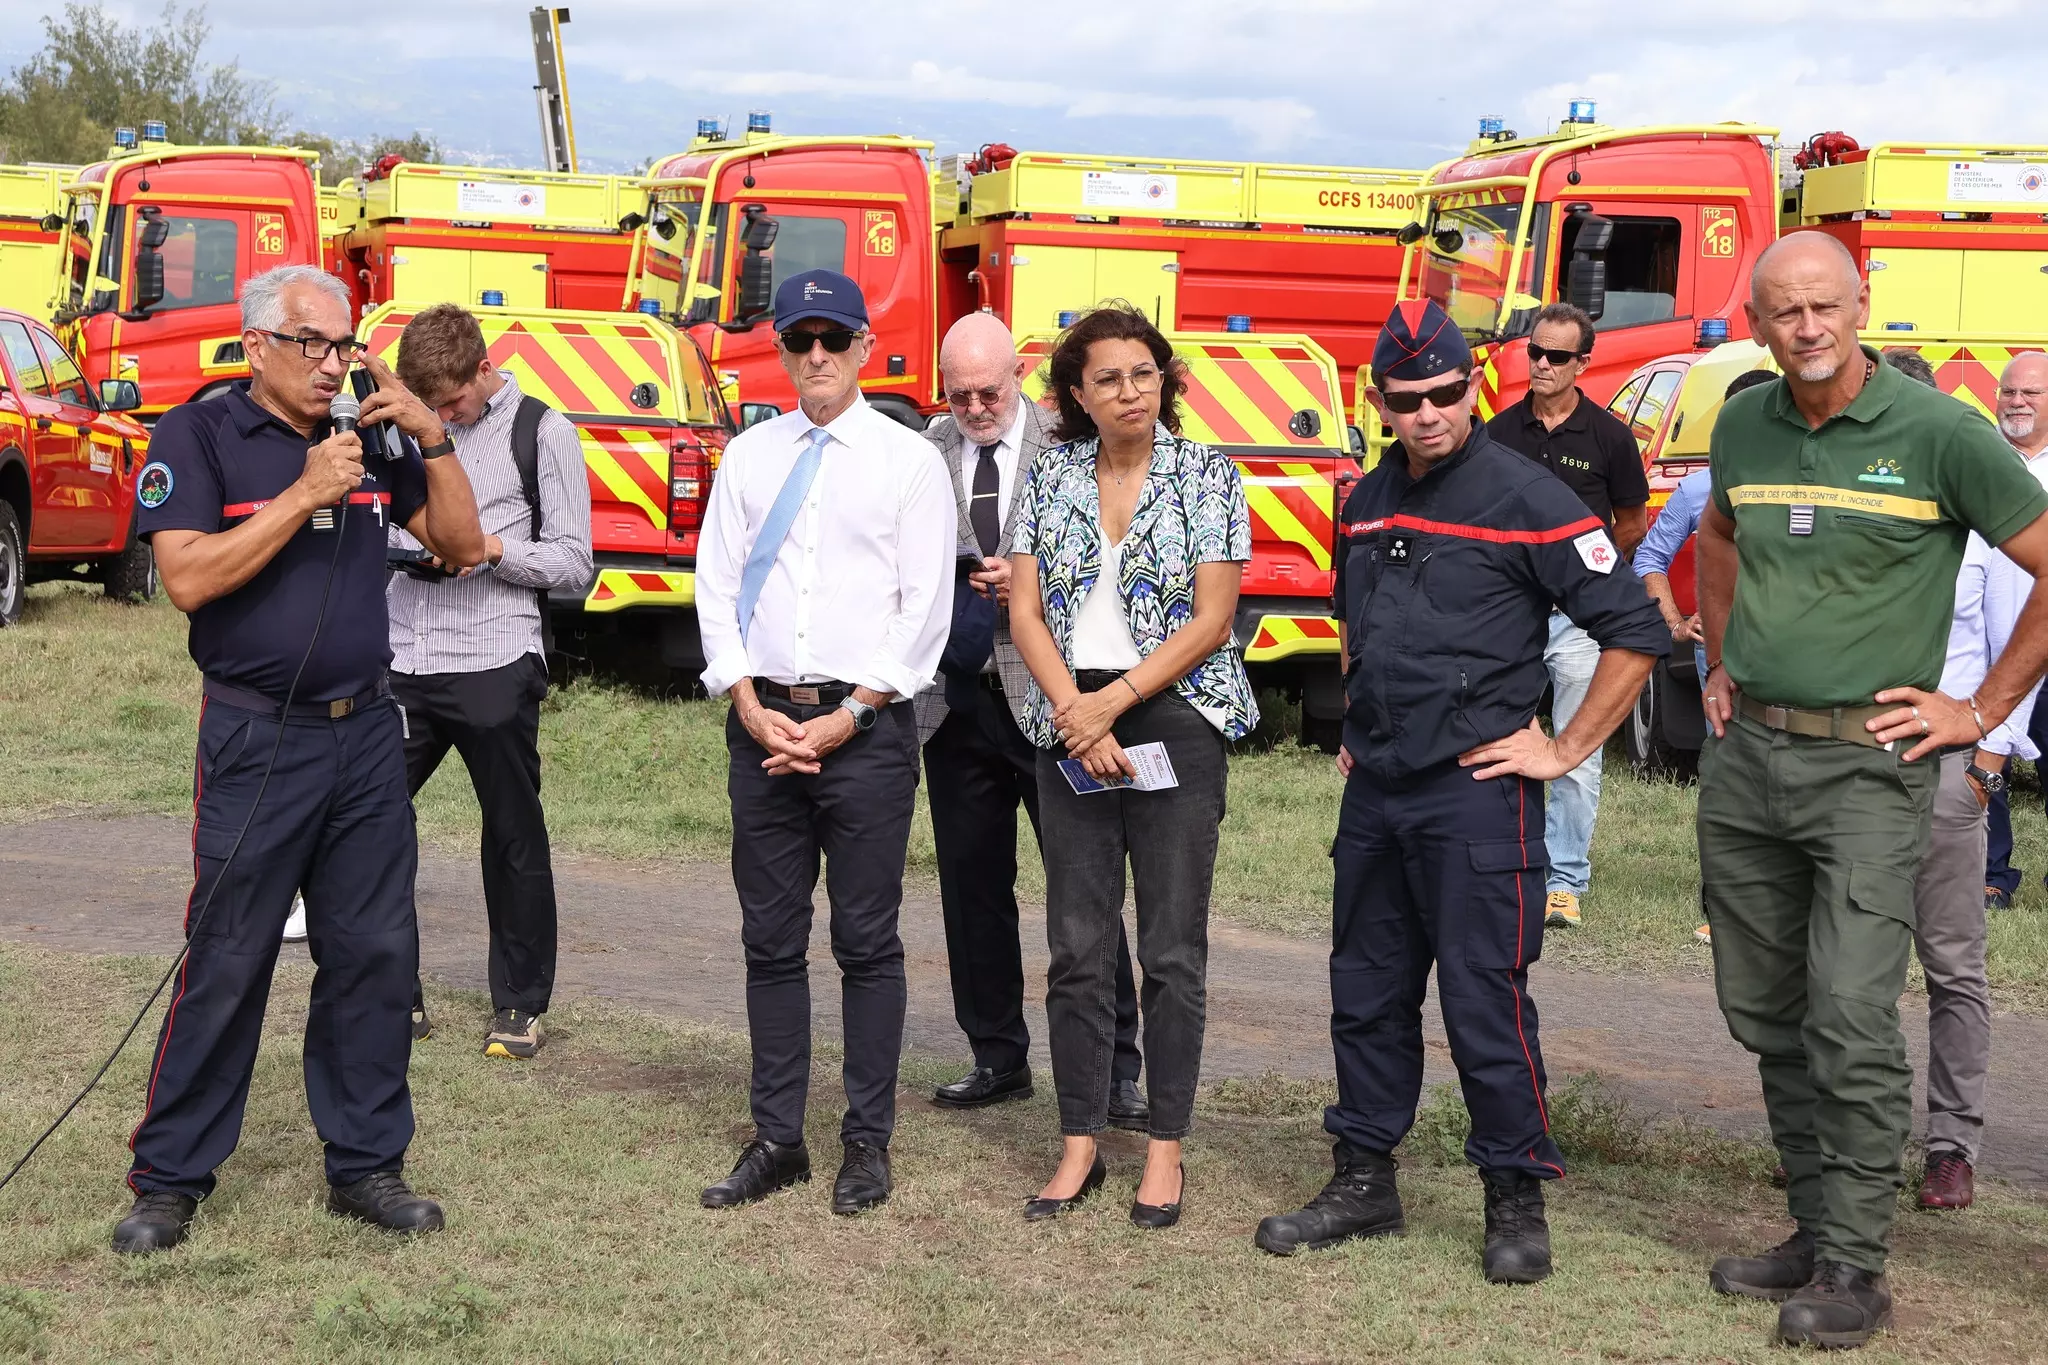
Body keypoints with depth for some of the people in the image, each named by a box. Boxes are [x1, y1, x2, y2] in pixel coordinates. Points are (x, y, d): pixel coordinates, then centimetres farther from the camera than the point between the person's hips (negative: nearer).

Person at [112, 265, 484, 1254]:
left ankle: (365, 1164, 19)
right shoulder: (199, 437, -4)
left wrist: (430, 437, -4)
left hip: (367, 733, 5)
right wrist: (306, 492, -18)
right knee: (225, 965, -2)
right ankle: (169, 1179, 10)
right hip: (256, 741, -5)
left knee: (376, 956, 8)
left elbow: (460, 545, 9)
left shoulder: (371, 438, 10)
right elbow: (188, 578, -16)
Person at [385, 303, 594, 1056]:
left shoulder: (544, 434, 1)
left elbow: (574, 565, -1)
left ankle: (520, 1005, 19)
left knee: (515, 838, 6)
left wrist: (493, 548, -15)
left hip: (494, 664, -4)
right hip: (402, 664, 4)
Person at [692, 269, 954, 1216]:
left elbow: (925, 610, -3)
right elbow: (716, 587, 9)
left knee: (867, 942, 2)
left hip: (865, 726, -3)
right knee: (771, 941, 7)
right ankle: (777, 1139, 16)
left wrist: (843, 719, -9)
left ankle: (868, 1142, 12)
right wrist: (751, 706, -4)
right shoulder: (750, 455, 11)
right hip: (762, 721, 3)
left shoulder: (908, 460, 1)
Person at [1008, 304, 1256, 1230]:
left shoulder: (1207, 476, 0)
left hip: (1177, 716, -3)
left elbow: (1211, 618, -6)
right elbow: (1026, 609, 4)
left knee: (1172, 946, 0)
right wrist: (1073, 710, -10)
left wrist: (1112, 703, -12)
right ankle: (1080, 1145, 12)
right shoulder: (1051, 477, 8)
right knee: (1077, 945, 4)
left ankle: (1166, 1149, 8)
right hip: (1070, 723, 3)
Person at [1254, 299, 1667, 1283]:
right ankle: (1364, 1183, 24)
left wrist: (1568, 748, -10)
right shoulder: (1366, 503, 11)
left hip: (1475, 789, -7)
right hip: (1375, 791, 7)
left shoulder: (1525, 498, -10)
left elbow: (1635, 630, -11)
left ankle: (1517, 1200, 10)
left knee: (1484, 1002, -3)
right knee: (1367, 995, 13)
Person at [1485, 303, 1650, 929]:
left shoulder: (1608, 436, -1)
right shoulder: (1499, 432, 5)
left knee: (1577, 758, 0)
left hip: (1579, 617, -2)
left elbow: (1632, 525, 10)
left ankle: (1565, 882, 7)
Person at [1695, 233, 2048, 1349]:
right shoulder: (1743, 425, 7)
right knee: (1766, 1015, 11)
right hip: (1743, 755, 6)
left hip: (1866, 764, -6)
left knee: (1850, 1020, -10)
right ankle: (1816, 1228, 24)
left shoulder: (1937, 432, -9)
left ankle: (1853, 1268, 0)